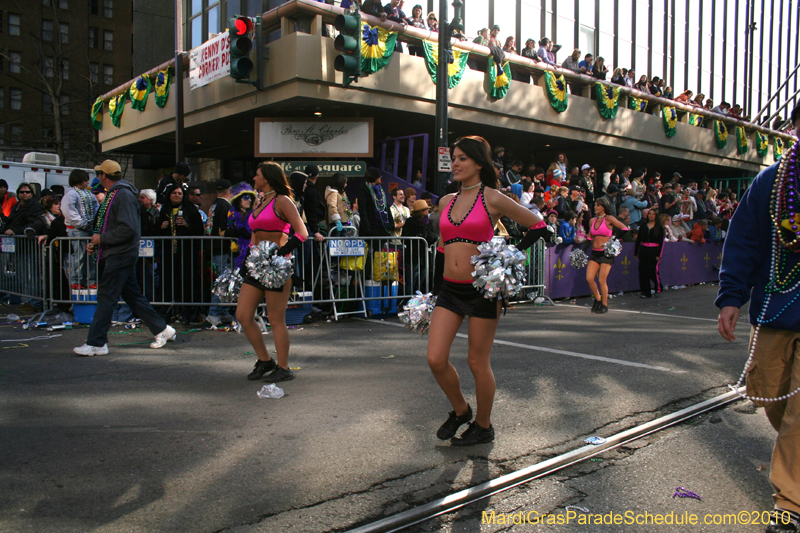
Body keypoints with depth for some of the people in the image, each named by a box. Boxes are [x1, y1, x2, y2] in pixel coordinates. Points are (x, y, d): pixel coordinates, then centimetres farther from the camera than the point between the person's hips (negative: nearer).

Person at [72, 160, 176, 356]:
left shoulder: (123, 195, -14)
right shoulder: (113, 194, 18)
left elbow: (128, 229, -24)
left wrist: (102, 239, -16)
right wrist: (95, 243, 12)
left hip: (120, 256, -10)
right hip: (115, 254, 10)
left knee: (106, 298, -7)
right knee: (133, 295, 12)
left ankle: (96, 344, -1)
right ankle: (162, 330, 19)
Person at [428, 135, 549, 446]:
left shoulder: (492, 199, -4)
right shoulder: (447, 202, 11)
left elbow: (539, 227, 2)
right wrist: (436, 289, 19)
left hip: (482, 290, -5)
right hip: (449, 290, 5)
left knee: (477, 362, 5)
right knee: (436, 360, -1)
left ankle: (483, 426, 26)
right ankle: (460, 411, 26)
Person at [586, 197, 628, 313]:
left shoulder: (609, 219, -4)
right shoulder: (592, 221, 12)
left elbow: (625, 228, -5)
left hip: (606, 253, -5)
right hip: (594, 252, 5)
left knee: (602, 280, -6)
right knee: (589, 278, -5)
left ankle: (604, 305, 10)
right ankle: (598, 299, 19)